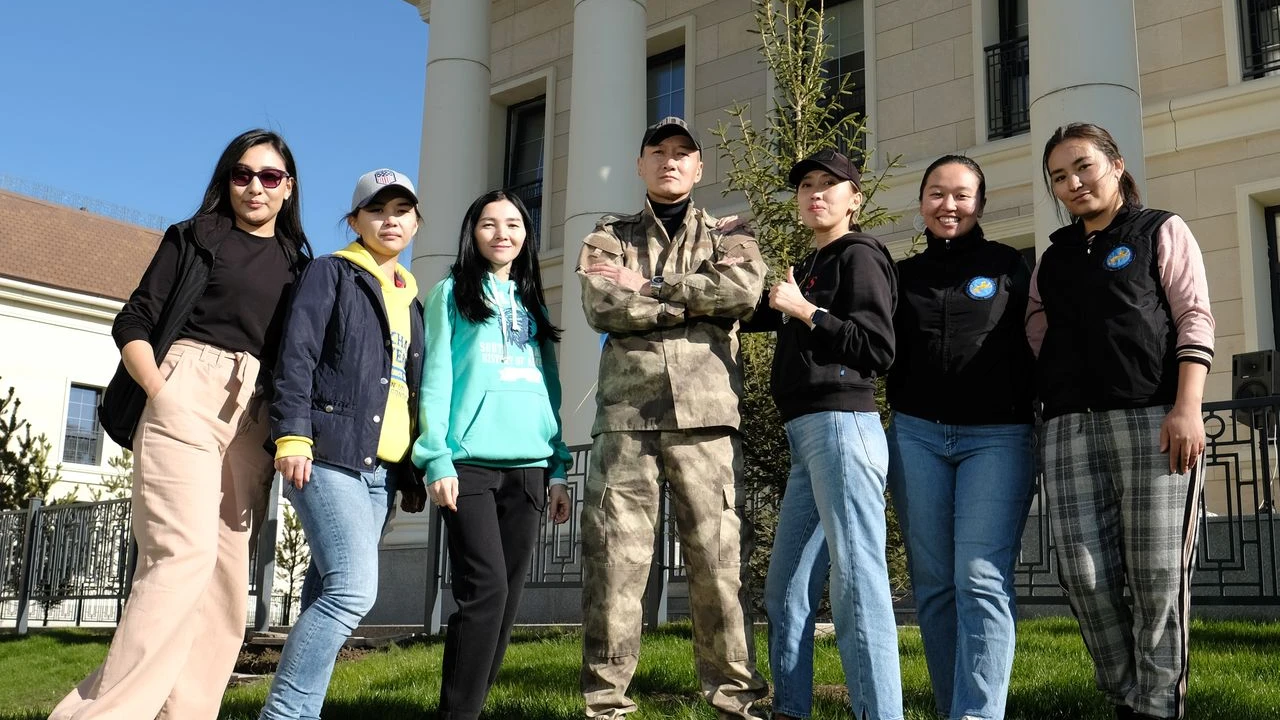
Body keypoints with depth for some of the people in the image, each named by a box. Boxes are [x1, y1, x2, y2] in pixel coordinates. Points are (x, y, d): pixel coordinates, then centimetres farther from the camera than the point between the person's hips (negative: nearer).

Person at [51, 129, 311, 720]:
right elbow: (132, 325, 4)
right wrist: (161, 395, -11)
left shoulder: (297, 264, 19)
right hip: (186, 399, -4)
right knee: (185, 553, -20)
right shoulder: (194, 237, 10)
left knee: (227, 569, 0)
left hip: (254, 420, 5)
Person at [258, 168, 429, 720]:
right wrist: (292, 436, -19)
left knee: (330, 594, 4)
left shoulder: (411, 299, 23)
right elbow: (296, 358, -7)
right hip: (329, 456, -6)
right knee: (354, 588, -19)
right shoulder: (331, 273, 5)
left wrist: (416, 471, 18)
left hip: (381, 469, 7)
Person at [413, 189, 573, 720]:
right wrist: (437, 459, -11)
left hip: (528, 466, 5)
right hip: (470, 462, -5)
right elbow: (436, 378, 0)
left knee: (508, 595, 3)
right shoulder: (452, 294, 9)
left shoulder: (533, 305, 22)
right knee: (485, 590, -14)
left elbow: (550, 390, 18)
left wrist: (558, 470, 11)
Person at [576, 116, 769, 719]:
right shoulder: (610, 237, 18)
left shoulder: (727, 237, 17)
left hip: (705, 415, 0)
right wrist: (695, 302, -4)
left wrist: (649, 286, -4)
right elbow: (601, 306, -3)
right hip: (626, 415, 1)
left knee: (719, 557, -1)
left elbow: (744, 287, -7)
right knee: (614, 558, -1)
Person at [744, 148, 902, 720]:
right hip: (807, 437, 9)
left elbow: (877, 348, -10)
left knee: (856, 580, -12)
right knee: (786, 589, 10)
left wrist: (805, 310, -9)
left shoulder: (859, 257, 0)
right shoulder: (807, 269, 24)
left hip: (842, 426, -9)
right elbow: (757, 315, 36)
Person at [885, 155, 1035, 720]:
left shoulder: (1007, 266, 8)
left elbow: (1034, 348, 7)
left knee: (981, 580, -13)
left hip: (997, 436, -3)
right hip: (917, 436, 3)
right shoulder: (904, 275, 15)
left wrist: (1033, 419, 1)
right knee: (932, 584, 3)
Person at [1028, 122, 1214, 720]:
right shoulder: (1053, 260, 23)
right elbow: (1035, 343, 19)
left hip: (1151, 420, -4)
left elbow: (1194, 321, 1)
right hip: (1070, 427, 4)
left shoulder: (1161, 232, 11)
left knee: (1156, 573, -5)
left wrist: (1187, 408, -10)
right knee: (1085, 575, -4)